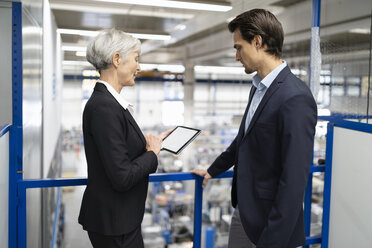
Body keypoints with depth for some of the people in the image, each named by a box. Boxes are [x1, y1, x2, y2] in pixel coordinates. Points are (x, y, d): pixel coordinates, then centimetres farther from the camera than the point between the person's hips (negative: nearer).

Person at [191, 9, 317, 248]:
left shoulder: (296, 98, -24)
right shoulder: (258, 88, 5)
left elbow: (294, 181, -25)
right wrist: (213, 170, 28)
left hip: (269, 219, -8)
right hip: (243, 208, 8)